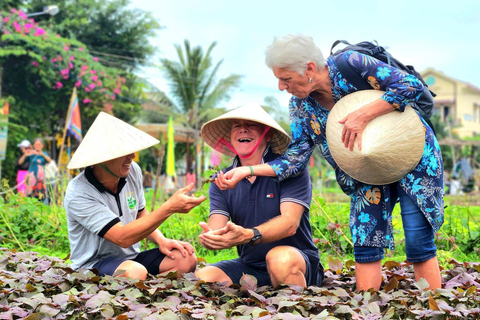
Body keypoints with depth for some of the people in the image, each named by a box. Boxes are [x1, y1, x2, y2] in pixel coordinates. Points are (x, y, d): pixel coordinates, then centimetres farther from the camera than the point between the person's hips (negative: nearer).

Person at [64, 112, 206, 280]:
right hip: (93, 265, -7)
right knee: (136, 272, -39)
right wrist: (170, 207, -33)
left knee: (186, 259, -17)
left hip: (131, 257, 7)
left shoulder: (133, 171, -1)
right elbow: (123, 237, -29)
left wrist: (162, 240, -4)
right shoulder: (79, 193, -21)